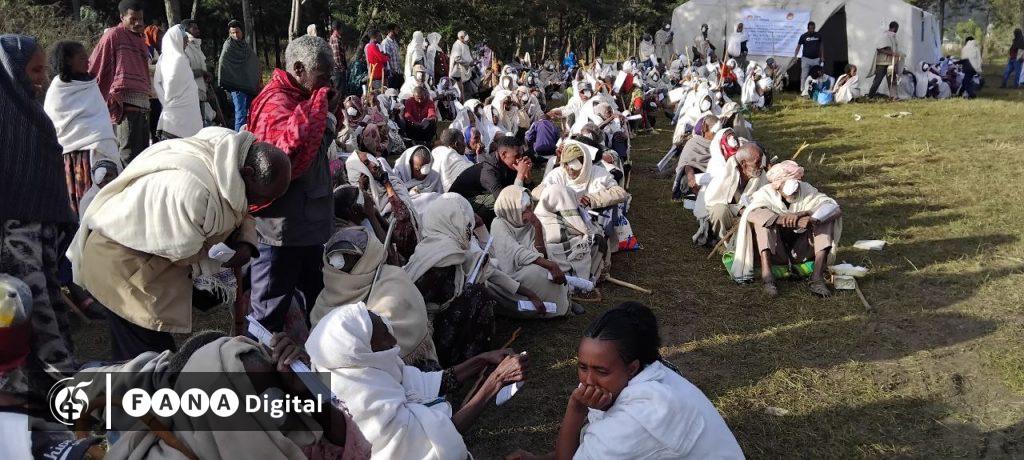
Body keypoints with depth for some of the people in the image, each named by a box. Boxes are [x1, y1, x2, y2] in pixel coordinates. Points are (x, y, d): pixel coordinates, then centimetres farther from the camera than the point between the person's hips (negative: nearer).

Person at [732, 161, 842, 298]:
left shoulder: (806, 191, -6)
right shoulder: (766, 193, -13)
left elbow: (835, 208, -19)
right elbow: (751, 213, -36)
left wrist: (803, 214, -38)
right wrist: (792, 221, -45)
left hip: (800, 251, 3)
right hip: (774, 252, -3)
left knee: (825, 216, -15)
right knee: (762, 217, -26)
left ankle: (817, 278, -27)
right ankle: (767, 276, -38)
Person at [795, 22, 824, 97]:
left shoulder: (818, 35, 5)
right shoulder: (803, 36, -3)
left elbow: (821, 46, 12)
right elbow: (798, 46, -2)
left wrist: (822, 57, 7)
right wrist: (795, 56, -13)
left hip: (816, 59, 3)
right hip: (806, 59, -3)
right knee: (804, 76, -6)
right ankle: (803, 91, -2)